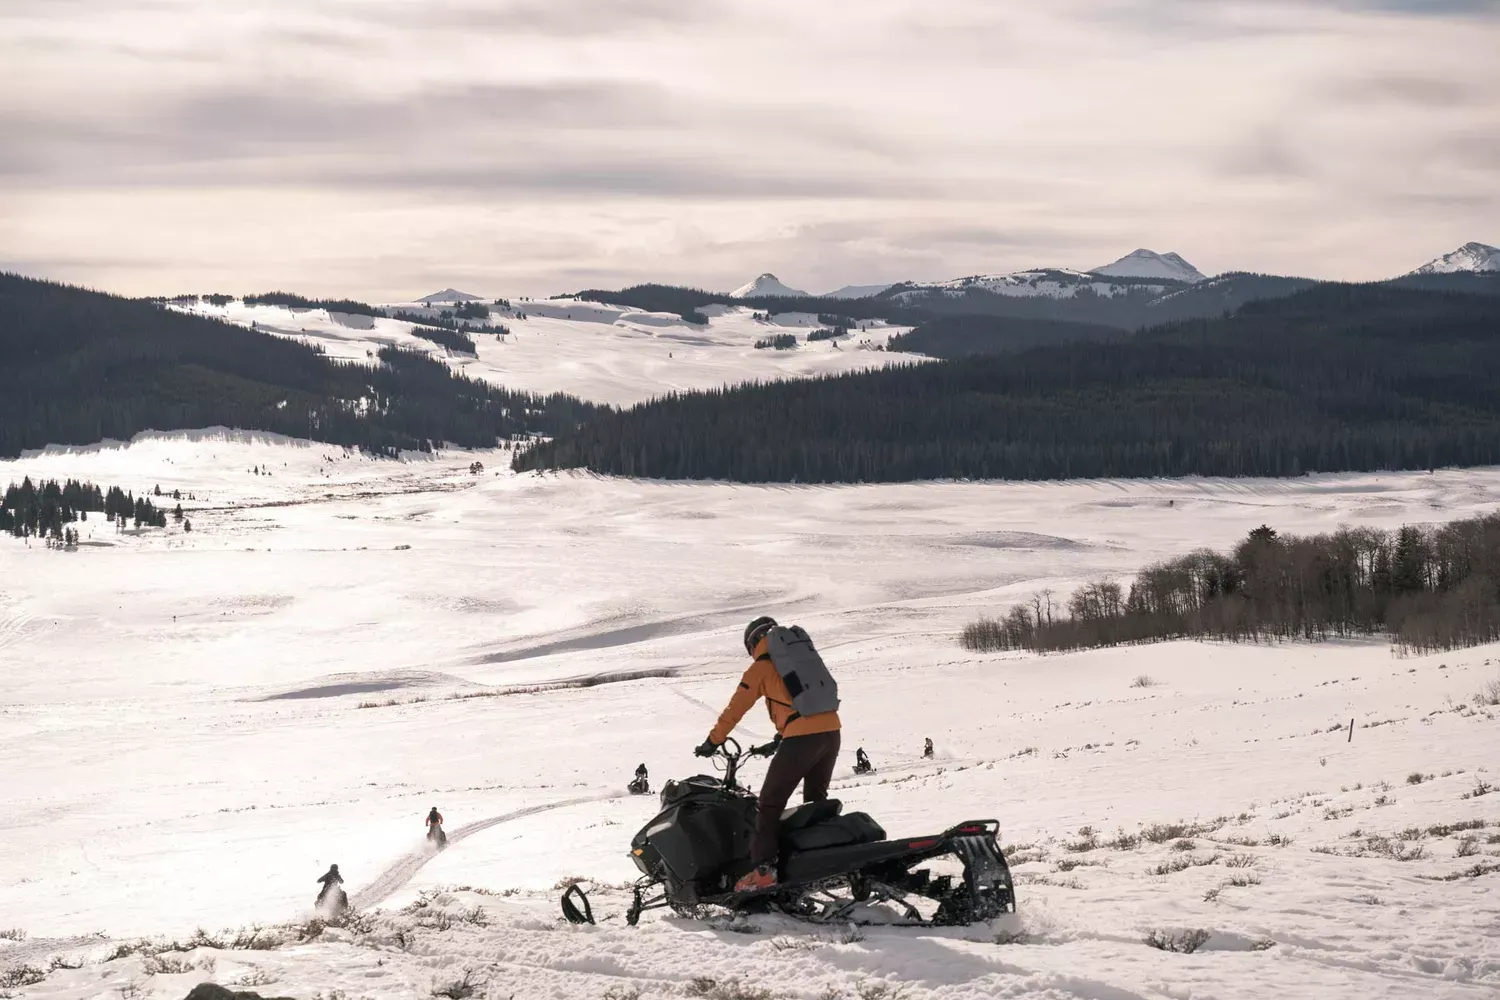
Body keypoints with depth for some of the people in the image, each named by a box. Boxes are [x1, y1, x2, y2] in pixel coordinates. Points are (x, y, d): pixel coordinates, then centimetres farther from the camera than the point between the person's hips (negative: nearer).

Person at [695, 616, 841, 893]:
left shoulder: (761, 666, 6)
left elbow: (736, 708, 5)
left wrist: (713, 741, 14)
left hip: (801, 739, -7)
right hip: (831, 731, 7)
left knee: (770, 804, -1)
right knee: (816, 800, 24)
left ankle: (762, 870, -9)